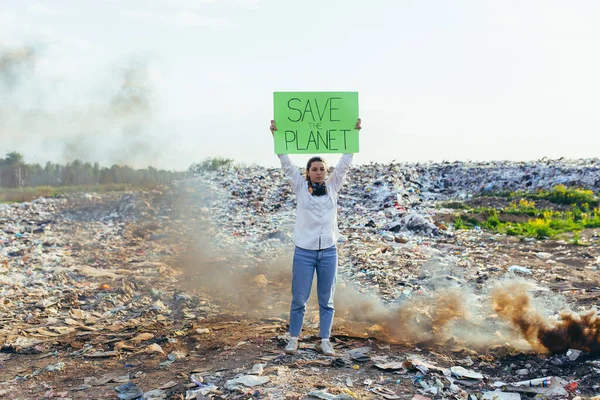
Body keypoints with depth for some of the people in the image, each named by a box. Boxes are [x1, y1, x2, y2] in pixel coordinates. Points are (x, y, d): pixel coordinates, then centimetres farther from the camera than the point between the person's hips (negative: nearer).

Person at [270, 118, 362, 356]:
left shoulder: (332, 186, 6)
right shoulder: (300, 187, 1)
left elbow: (345, 163, 3)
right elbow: (286, 164, -4)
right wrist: (277, 136, -9)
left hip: (328, 252, 2)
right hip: (304, 251, -2)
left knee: (326, 300, 9)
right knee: (299, 299, 3)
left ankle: (325, 341, 19)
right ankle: (293, 339, 19)